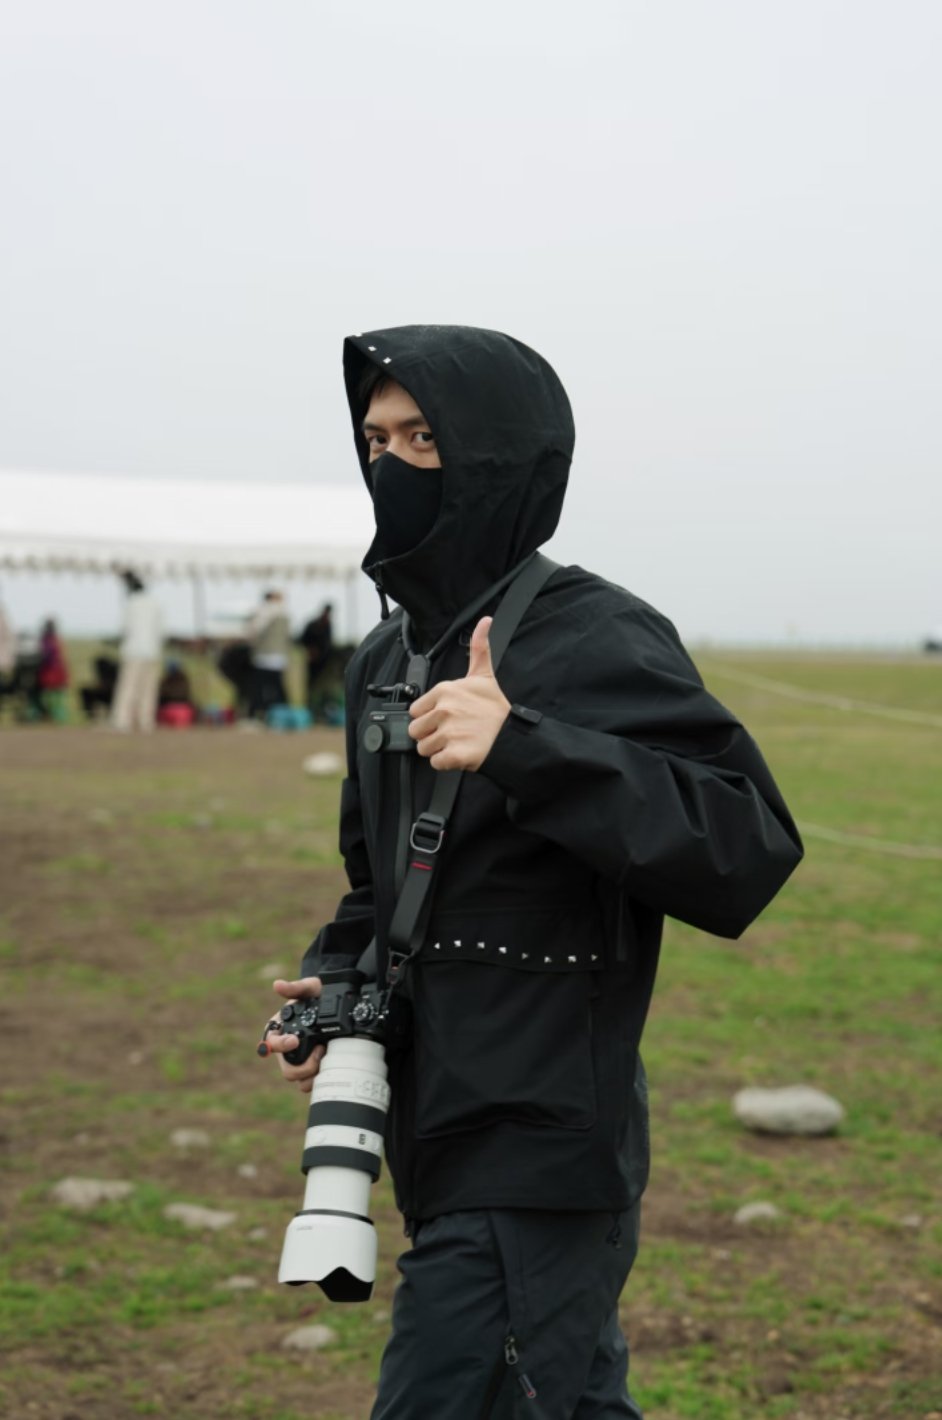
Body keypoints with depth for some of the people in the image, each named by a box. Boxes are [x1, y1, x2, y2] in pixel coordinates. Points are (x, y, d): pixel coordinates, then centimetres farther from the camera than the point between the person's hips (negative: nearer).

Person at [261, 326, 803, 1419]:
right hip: (446, 1154, 9)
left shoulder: (599, 643, -13)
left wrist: (523, 753, -34)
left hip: (538, 1165, -9)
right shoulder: (387, 661, 13)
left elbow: (749, 849, -26)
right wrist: (332, 988, 5)